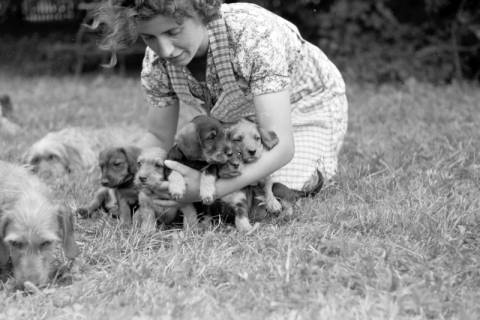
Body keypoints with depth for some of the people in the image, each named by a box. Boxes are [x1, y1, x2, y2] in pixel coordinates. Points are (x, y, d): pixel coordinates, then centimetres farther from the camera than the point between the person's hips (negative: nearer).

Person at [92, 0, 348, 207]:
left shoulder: (254, 35, -41)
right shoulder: (156, 61, -23)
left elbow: (280, 145, -44)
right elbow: (159, 138, -8)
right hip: (240, 119, 5)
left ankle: (313, 174, 10)